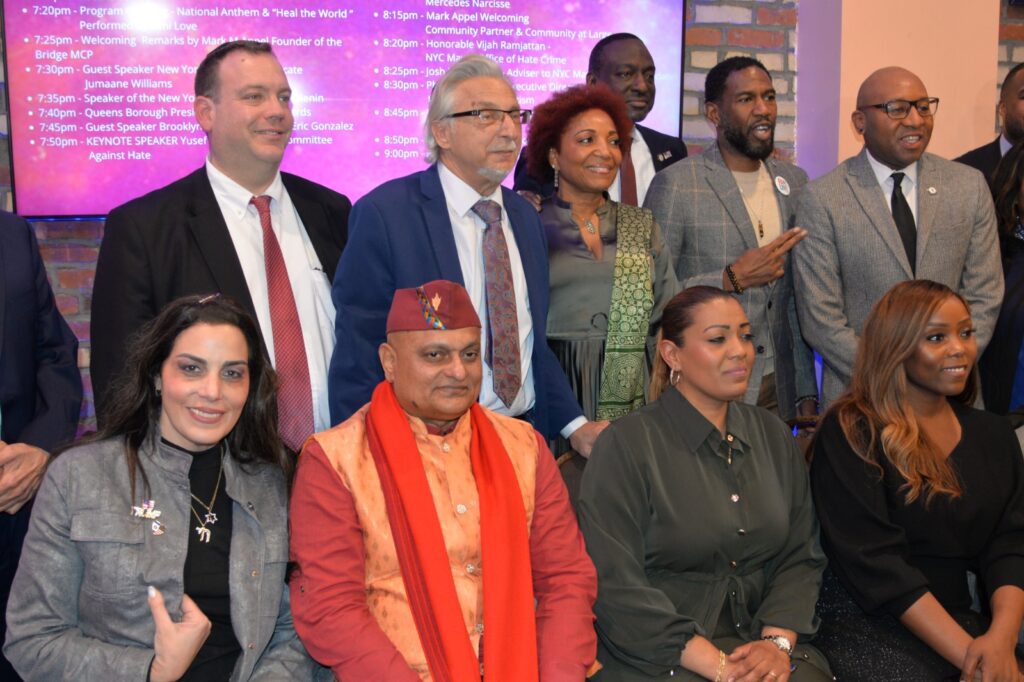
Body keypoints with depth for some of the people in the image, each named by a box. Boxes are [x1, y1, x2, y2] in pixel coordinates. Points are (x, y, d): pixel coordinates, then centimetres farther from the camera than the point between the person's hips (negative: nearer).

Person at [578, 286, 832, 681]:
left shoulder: (773, 435, 10)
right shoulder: (625, 445, -8)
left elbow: (801, 556, 9)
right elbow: (615, 585, -13)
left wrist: (778, 641, -9)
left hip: (759, 643, 4)